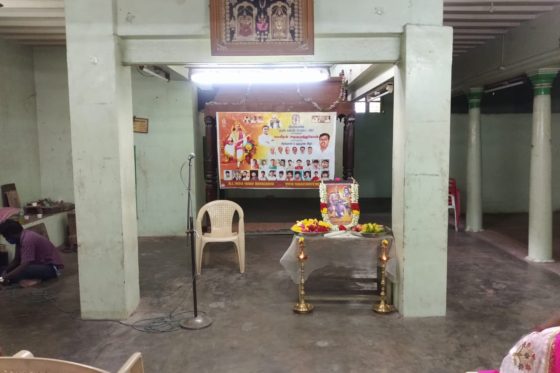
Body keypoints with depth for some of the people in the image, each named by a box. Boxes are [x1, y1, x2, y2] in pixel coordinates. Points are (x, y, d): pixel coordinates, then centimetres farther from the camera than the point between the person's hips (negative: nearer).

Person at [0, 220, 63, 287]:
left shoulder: (27, 239, -25)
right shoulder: (21, 237, 4)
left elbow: (24, 266, -29)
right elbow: (16, 260, 11)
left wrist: (6, 277, -24)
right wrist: (5, 271, -3)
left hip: (52, 267, -10)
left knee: (21, 271, -29)